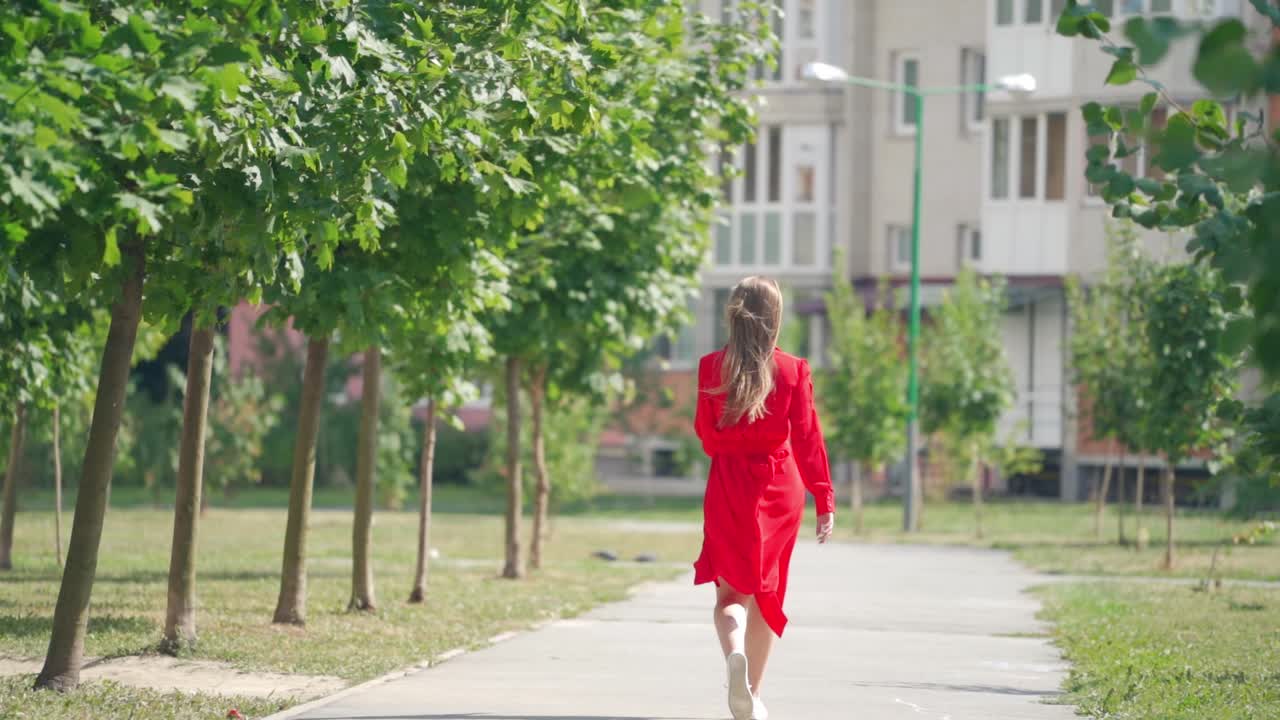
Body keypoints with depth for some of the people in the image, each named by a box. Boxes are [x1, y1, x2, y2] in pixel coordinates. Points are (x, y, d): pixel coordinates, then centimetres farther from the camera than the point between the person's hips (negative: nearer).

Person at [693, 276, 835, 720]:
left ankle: (734, 654, -32)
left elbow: (706, 436, 4)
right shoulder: (793, 371, -6)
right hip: (781, 491, 0)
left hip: (728, 487, 0)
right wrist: (824, 500, -1)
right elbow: (807, 439, -5)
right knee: (766, 591, 13)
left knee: (730, 589, 0)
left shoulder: (712, 368, -4)